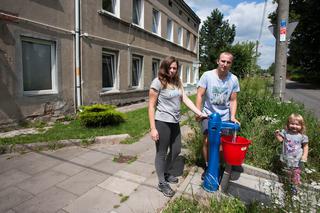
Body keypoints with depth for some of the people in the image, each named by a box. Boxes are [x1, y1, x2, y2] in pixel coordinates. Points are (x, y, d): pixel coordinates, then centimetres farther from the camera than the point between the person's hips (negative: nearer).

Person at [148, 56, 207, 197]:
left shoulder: (177, 82, 8)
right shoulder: (158, 82, -11)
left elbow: (185, 99, 4)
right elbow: (151, 106, -12)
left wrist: (199, 113, -6)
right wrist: (153, 128, -15)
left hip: (175, 122, 7)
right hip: (162, 122, -7)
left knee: (176, 150, 19)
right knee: (162, 153, 8)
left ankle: (165, 173, 43)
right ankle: (162, 183, 27)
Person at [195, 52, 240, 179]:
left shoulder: (234, 79, -4)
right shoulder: (207, 75, -12)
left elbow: (233, 100, 2)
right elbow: (199, 95, -9)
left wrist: (232, 117, -7)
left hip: (224, 116, 2)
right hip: (209, 114, -2)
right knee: (207, 140, -6)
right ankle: (207, 167, 16)